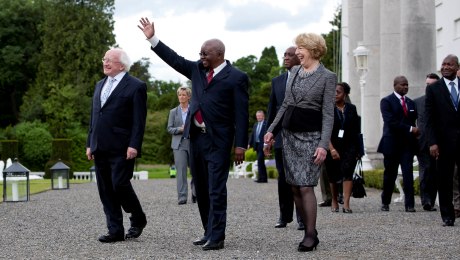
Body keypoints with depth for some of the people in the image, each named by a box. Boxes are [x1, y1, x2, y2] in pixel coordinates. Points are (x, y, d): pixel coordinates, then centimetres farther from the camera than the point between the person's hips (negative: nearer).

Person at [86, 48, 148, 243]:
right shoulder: (100, 85, 19)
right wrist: (90, 143, 15)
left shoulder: (136, 86, -4)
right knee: (106, 190, 5)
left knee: (120, 185, -11)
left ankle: (138, 219, 14)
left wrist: (134, 146, -17)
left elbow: (139, 120, -9)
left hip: (121, 149, -7)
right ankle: (115, 230, 11)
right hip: (100, 149, 7)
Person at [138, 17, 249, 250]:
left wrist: (240, 145, -14)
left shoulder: (236, 78, -7)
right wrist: (152, 38, 12)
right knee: (201, 189, 12)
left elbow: (241, 114, -10)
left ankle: (216, 237, -6)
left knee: (216, 190, -8)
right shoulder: (198, 69, 11)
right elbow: (175, 59, 17)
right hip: (195, 136, 7)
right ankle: (209, 233, 21)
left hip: (218, 140, -7)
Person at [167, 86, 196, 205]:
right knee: (181, 171, -8)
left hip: (193, 143, 0)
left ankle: (195, 194, 24)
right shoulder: (173, 112, 11)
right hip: (179, 144, 0)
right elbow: (169, 128, 7)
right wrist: (180, 129, -12)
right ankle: (182, 197, -9)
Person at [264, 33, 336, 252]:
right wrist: (272, 130, 12)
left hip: (311, 136, -6)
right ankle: (310, 232, 13)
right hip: (289, 134, 6)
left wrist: (323, 145, -16)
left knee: (306, 187, -11)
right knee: (295, 188, 5)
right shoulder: (294, 72, 11)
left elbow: (328, 114, -9)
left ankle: (310, 235, -2)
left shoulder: (327, 77, -5)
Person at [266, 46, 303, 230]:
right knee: (283, 178, 8)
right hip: (281, 137, 4)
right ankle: (284, 216, 16)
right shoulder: (277, 81, 13)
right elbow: (272, 108, 15)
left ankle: (302, 218, 4)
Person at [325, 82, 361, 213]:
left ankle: (346, 204, -21)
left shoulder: (352, 108, 6)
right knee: (333, 175, 6)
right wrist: (332, 149, -17)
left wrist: (357, 150, 8)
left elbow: (356, 131, 9)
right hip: (332, 147, -1)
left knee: (347, 172, -15)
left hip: (349, 147, 1)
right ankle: (334, 201, 26)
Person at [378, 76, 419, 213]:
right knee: (390, 174, 5)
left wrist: (415, 131, 0)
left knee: (408, 174, -6)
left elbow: (413, 121, 20)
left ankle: (409, 204, -8)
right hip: (392, 144, -4)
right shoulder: (386, 101, -3)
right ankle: (385, 203, 18)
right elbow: (390, 121, -14)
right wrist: (410, 129, -17)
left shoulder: (410, 103, 16)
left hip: (407, 144, 4)